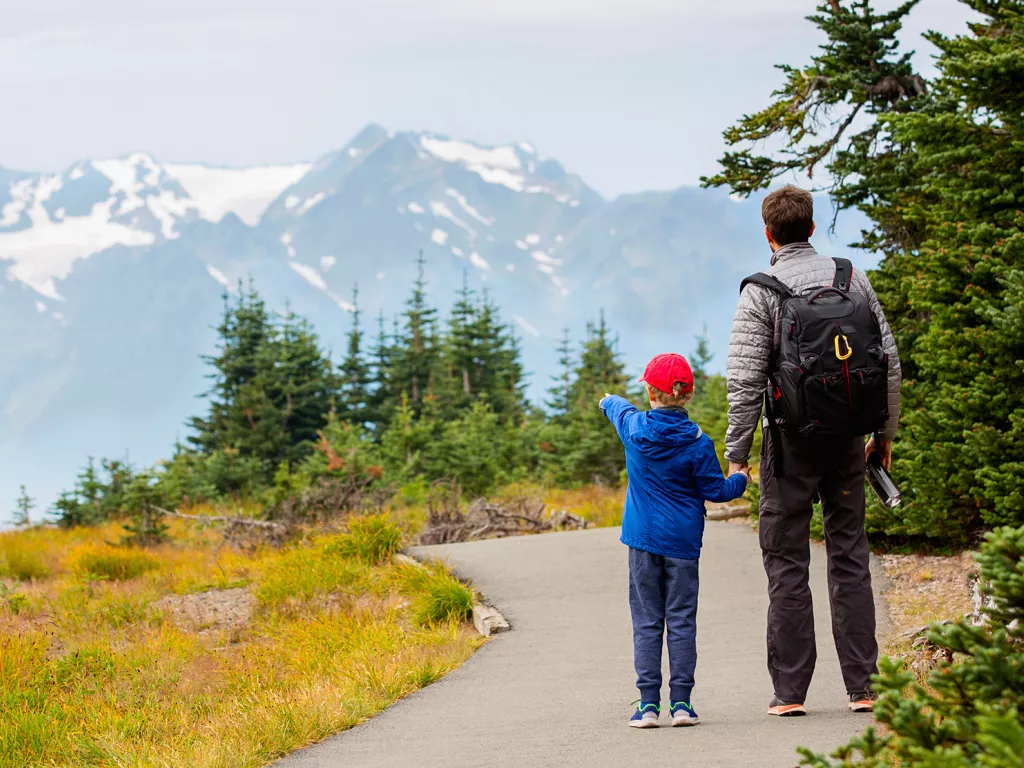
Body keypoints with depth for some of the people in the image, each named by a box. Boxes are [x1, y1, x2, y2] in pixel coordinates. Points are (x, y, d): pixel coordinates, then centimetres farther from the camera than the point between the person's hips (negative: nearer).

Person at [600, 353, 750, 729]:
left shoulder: (634, 427, -3)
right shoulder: (697, 443, -9)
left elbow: (619, 409, 21)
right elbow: (715, 491, -2)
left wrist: (611, 401, 44)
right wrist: (739, 480, 19)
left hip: (643, 539, 1)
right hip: (682, 541, -1)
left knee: (646, 622, 4)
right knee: (681, 620, 4)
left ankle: (649, 703, 0)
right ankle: (681, 702, 2)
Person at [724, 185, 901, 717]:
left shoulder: (760, 293, -7)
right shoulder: (852, 279, 4)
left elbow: (745, 379, -12)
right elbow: (889, 360, 6)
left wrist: (736, 451, -4)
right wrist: (885, 432, 16)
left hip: (791, 440, -3)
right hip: (847, 437, 3)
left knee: (787, 564, 2)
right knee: (850, 558, 9)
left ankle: (790, 690, 0)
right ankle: (862, 686, 7)